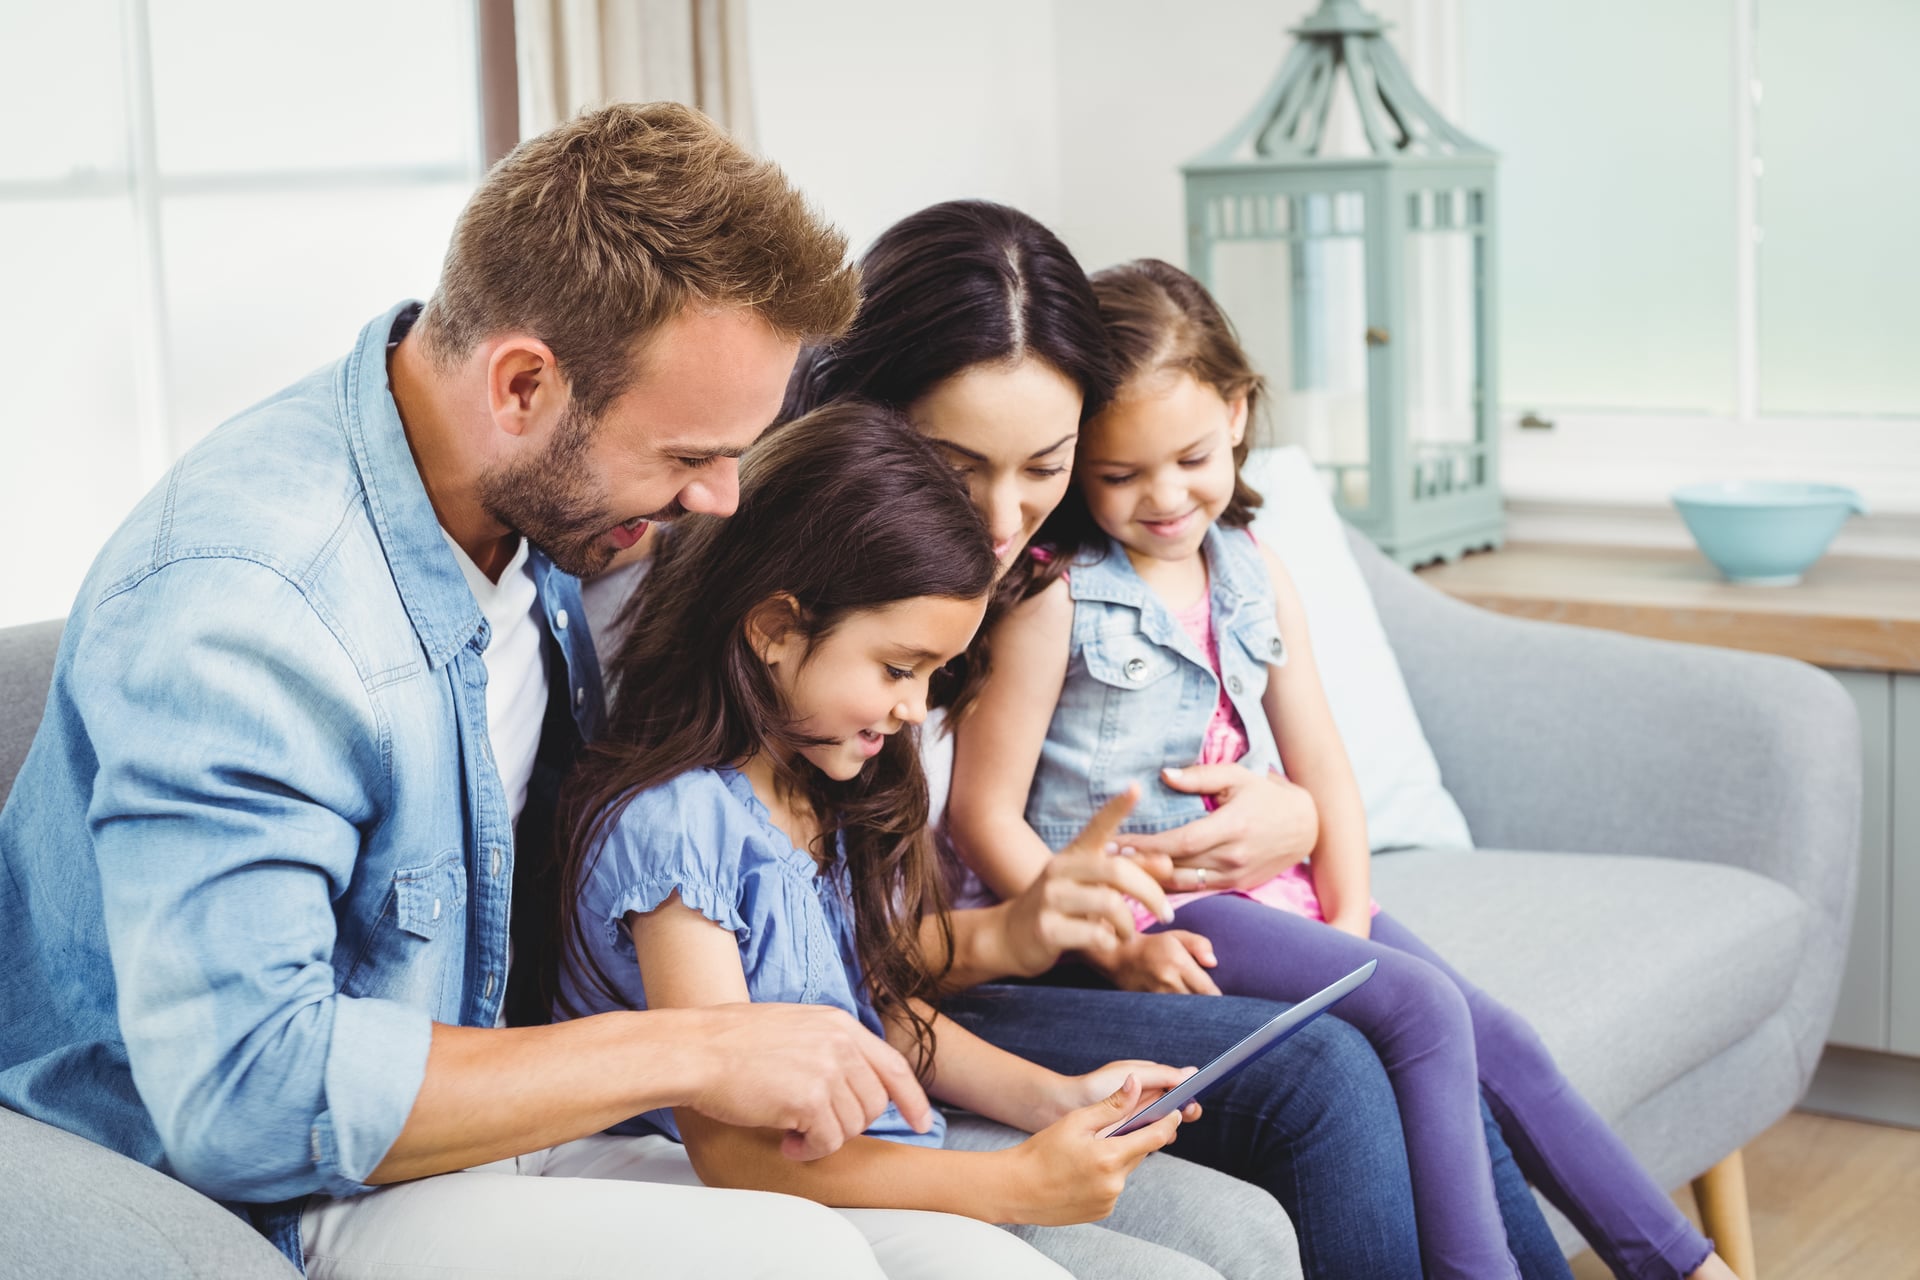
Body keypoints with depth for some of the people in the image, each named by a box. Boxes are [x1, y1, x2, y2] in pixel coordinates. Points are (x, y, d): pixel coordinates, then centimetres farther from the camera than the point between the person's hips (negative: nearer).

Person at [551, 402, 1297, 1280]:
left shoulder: (830, 788, 6)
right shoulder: (676, 822, -22)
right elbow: (732, 1150, -25)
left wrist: (1054, 1097, -1)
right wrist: (1017, 1187, -27)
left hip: (892, 1147, 9)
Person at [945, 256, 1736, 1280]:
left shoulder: (1257, 579, 9)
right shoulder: (1055, 599, -12)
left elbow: (1320, 766, 11)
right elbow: (985, 815, -13)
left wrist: (1350, 923, -2)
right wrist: (1114, 949, -20)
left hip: (1273, 884, 7)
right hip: (1152, 906, -7)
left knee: (1501, 1043, -2)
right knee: (1420, 1008, -24)